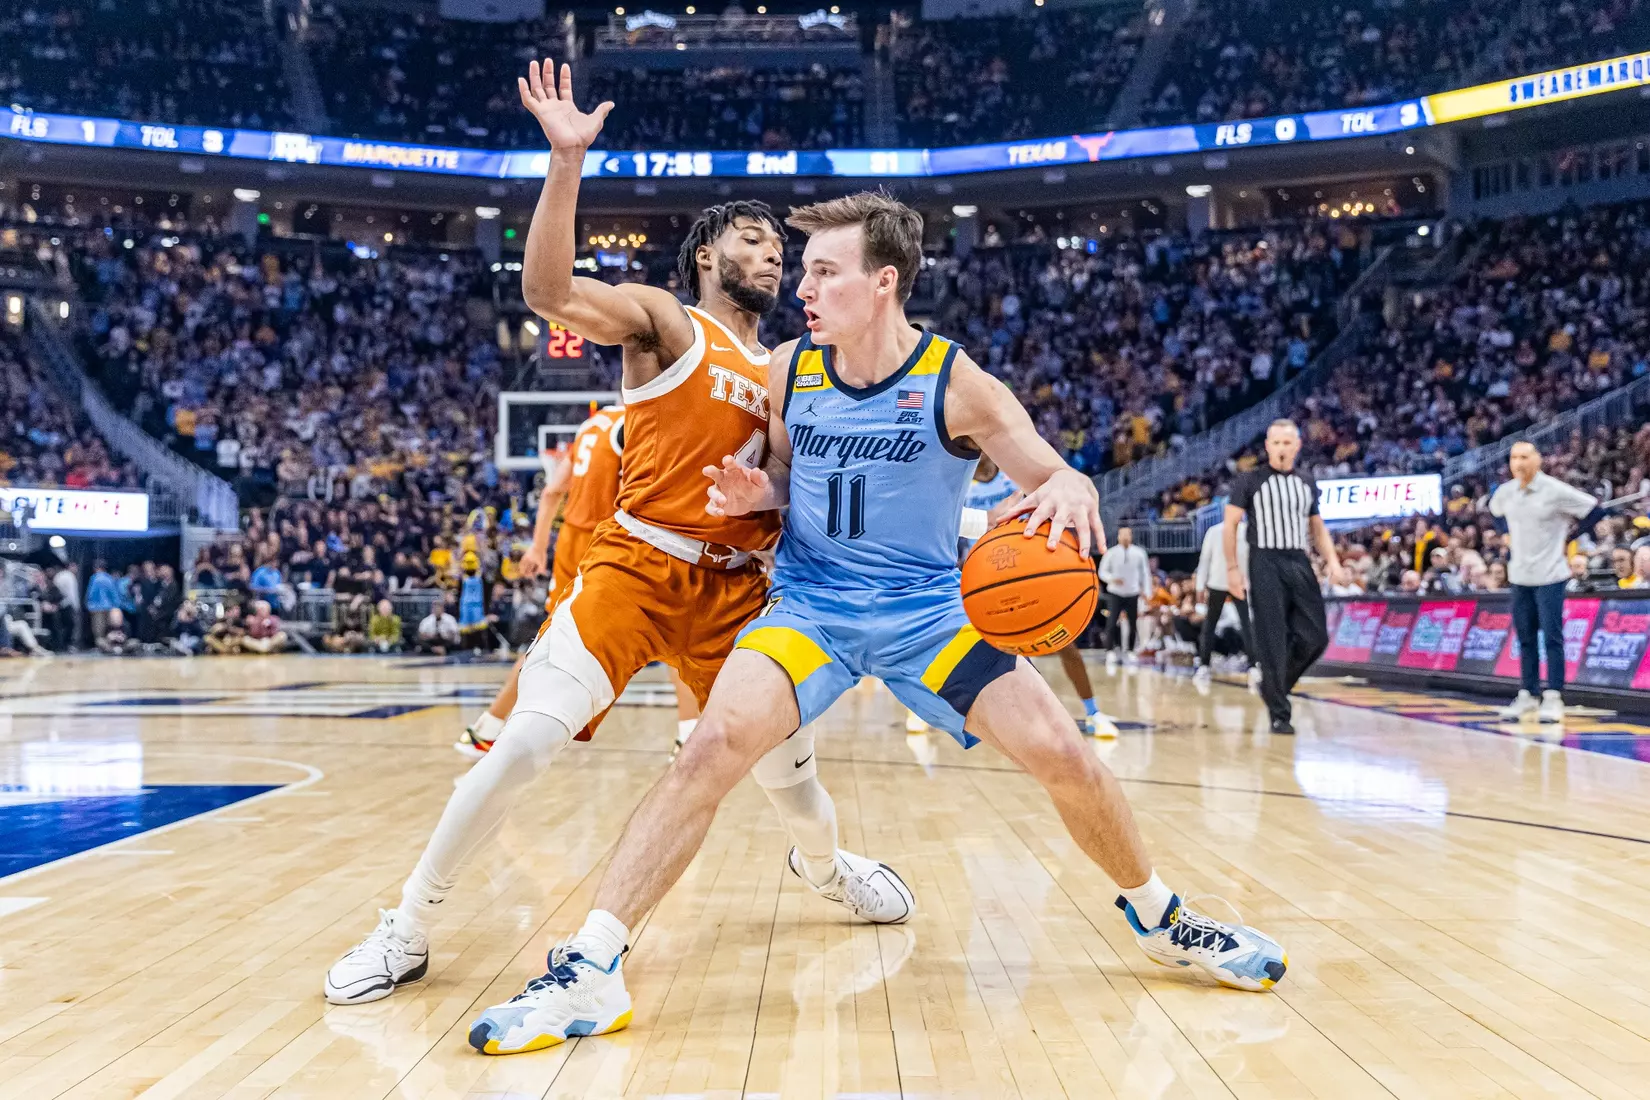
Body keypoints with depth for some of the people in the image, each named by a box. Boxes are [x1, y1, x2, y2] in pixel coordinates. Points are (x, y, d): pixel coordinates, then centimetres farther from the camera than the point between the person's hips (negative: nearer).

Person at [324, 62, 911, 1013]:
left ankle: (825, 865, 46)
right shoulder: (665, 321, -1)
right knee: (525, 744, -14)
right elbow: (550, 293, -19)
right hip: (634, 566, -5)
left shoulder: (783, 375, 16)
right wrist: (568, 161, -29)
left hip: (735, 585, 5)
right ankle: (409, 931, 2)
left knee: (787, 763, 12)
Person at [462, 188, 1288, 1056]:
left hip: (928, 609, -1)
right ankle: (590, 971, -19)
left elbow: (1057, 477, -10)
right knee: (715, 742, -24)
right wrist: (755, 491, -11)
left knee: (1063, 756, -7)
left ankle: (1160, 918, 22)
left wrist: (1070, 490, -35)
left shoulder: (954, 382, -12)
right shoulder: (788, 369, -3)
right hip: (809, 605, 1)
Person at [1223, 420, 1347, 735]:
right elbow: (1230, 524, -1)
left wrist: (1333, 562, 4)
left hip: (1300, 564, 5)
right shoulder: (1249, 480, 0)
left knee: (1315, 638, -1)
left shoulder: (1307, 483, 15)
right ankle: (1279, 714, 2)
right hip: (1266, 564, -5)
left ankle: (1275, 686, 22)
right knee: (1273, 644, -6)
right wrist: (1232, 568, -8)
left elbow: (1318, 528, 19)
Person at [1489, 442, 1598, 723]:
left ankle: (1553, 698, 0)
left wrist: (1568, 536, -3)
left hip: (1549, 576, -5)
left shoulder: (1556, 491, -12)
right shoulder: (1504, 492, 3)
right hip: (1519, 576, 5)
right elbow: (1495, 512, 26)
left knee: (1551, 637, -5)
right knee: (1525, 638, 10)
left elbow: (1592, 510, -5)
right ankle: (1527, 695, 17)